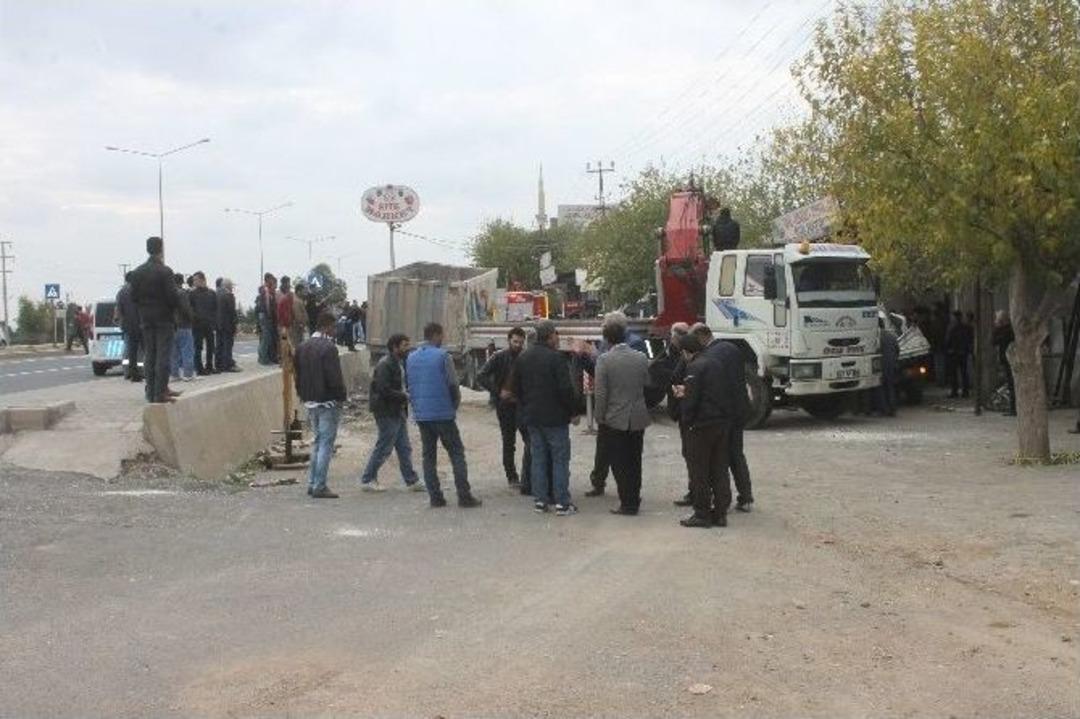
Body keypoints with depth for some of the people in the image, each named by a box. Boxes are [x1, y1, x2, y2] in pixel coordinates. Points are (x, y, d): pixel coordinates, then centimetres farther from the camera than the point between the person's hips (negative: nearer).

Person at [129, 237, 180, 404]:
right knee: (163, 356, -3)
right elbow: (173, 296, -15)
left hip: (145, 319, 5)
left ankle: (151, 392, 11)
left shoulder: (137, 272, 5)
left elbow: (133, 296, 6)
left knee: (149, 356, 10)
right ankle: (161, 392, -6)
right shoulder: (165, 271, -12)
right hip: (163, 318, -5)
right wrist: (174, 308, 4)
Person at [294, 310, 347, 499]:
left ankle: (312, 483, 18)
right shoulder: (329, 348, -17)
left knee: (317, 441, 18)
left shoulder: (302, 348, 8)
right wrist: (341, 396, -6)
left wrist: (304, 396, 19)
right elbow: (334, 378, -19)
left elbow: (297, 375, 13)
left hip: (310, 401, 8)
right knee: (326, 443, -2)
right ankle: (319, 487, -2)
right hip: (328, 402, -8)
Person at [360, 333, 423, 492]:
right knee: (383, 448, -2)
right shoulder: (385, 365, -16)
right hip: (387, 412, -9)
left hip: (398, 412, 9)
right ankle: (367, 479, 9)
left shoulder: (399, 363, 13)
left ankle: (412, 480, 16)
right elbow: (384, 391, -23)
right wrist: (405, 396, -18)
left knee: (404, 448, 11)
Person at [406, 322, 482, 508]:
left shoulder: (411, 358, 10)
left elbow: (409, 387, 13)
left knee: (428, 456, 10)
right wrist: (455, 405, 6)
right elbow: (453, 384, -10)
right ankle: (464, 496, -3)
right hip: (443, 414, -5)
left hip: (421, 415, 6)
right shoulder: (443, 356, -9)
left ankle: (435, 497, 7)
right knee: (457, 453, 1)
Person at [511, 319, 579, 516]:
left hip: (532, 417, 6)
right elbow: (566, 389, -19)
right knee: (560, 459, 0)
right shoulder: (555, 358, -16)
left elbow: (515, 389, 13)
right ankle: (562, 503, -1)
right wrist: (572, 411, -6)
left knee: (538, 459, 12)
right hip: (555, 418, -6)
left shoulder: (522, 358, 7)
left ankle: (539, 500, 13)